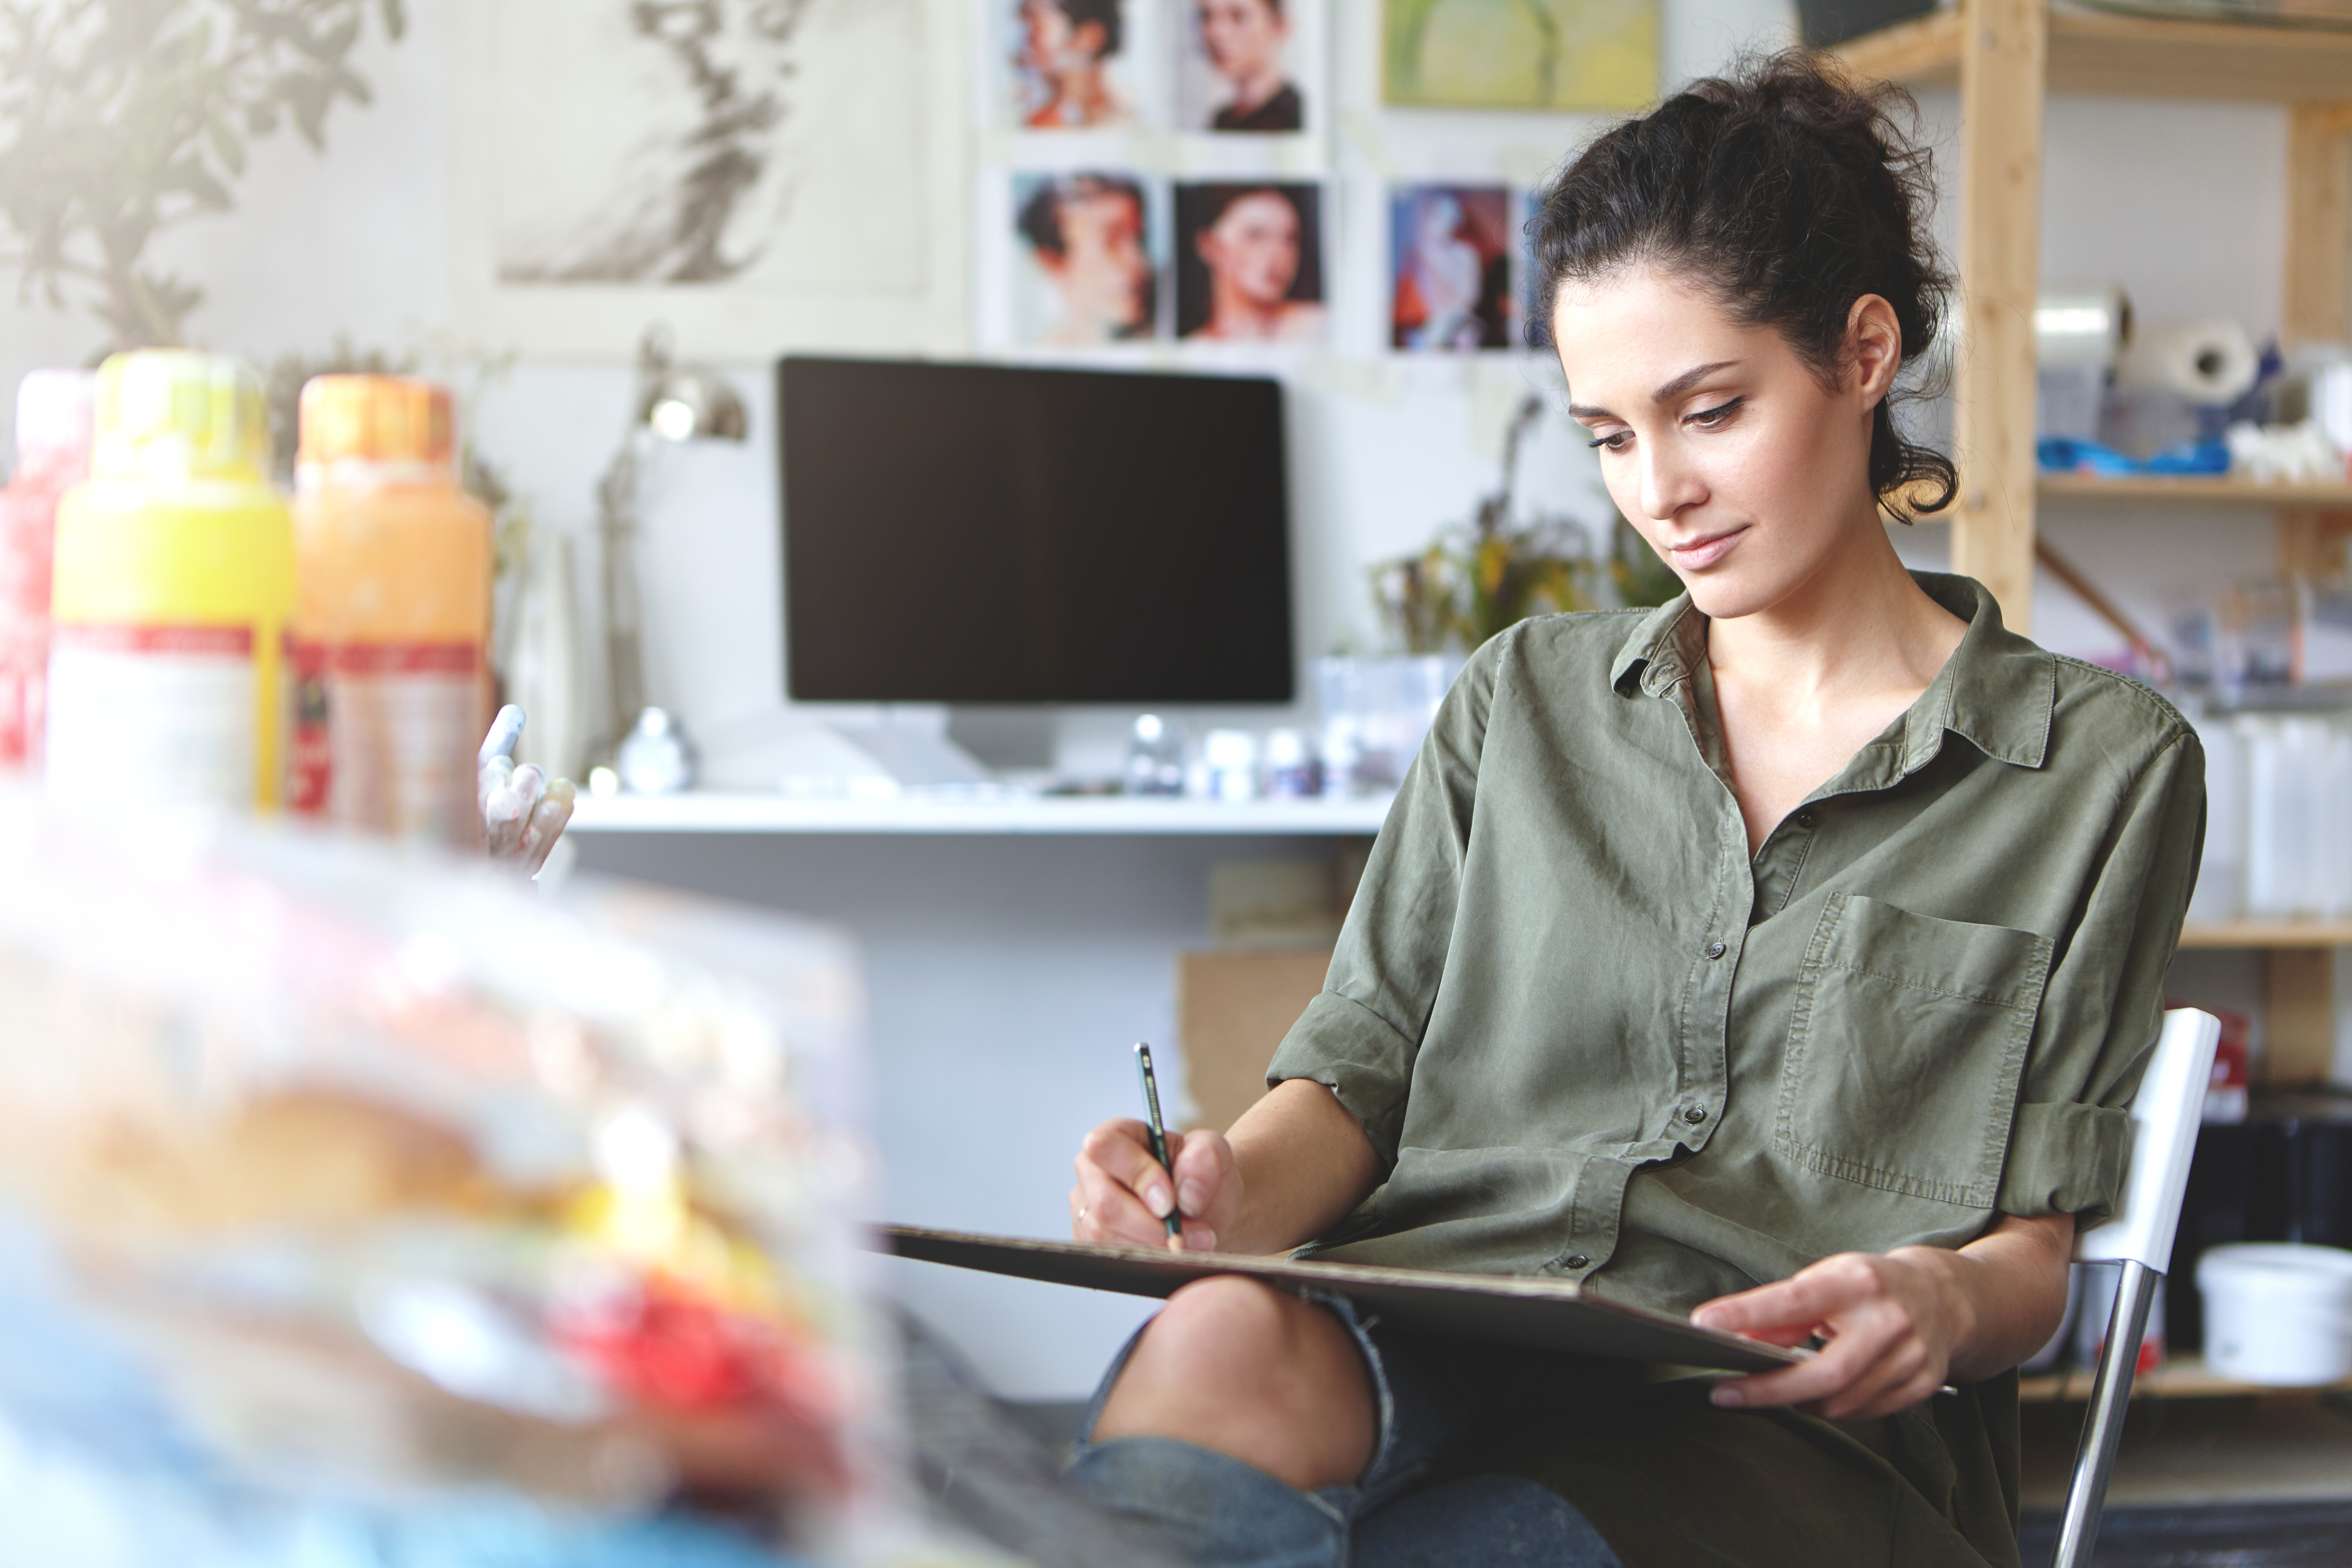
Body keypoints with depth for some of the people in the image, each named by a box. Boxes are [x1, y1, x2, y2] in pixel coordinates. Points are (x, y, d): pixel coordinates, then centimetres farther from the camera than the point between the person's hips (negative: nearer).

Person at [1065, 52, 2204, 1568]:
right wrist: (1237, 1187, -11)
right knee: (1219, 1344, -38)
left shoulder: (2102, 763, 12)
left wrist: (1949, 1304, -18)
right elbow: (1365, 1062, 14)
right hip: (1425, 1350, 3)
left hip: (1783, 1420, -3)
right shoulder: (1525, 701, 23)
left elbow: (2039, 1232, 8)